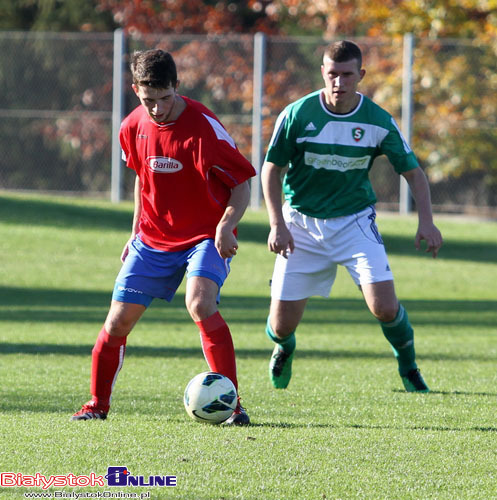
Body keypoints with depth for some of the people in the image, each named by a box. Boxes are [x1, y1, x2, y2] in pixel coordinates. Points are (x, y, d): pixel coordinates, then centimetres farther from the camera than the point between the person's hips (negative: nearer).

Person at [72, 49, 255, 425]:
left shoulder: (203, 126, -18)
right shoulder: (135, 127, -2)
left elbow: (241, 185, -12)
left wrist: (226, 227, -28)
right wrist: (136, 232, 18)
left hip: (205, 237, -5)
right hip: (154, 238, 5)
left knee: (200, 304, -30)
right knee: (118, 320, 1)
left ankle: (231, 404, -24)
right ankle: (98, 404, 23)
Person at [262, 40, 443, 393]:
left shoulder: (379, 122, -10)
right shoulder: (297, 115, -13)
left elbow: (412, 171, 0)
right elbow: (271, 168, -3)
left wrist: (426, 221, -14)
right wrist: (277, 225, -12)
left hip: (355, 221, 0)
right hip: (302, 225, 0)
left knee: (384, 307, -18)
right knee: (282, 325, -2)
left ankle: (409, 368, 14)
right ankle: (285, 349, 38)